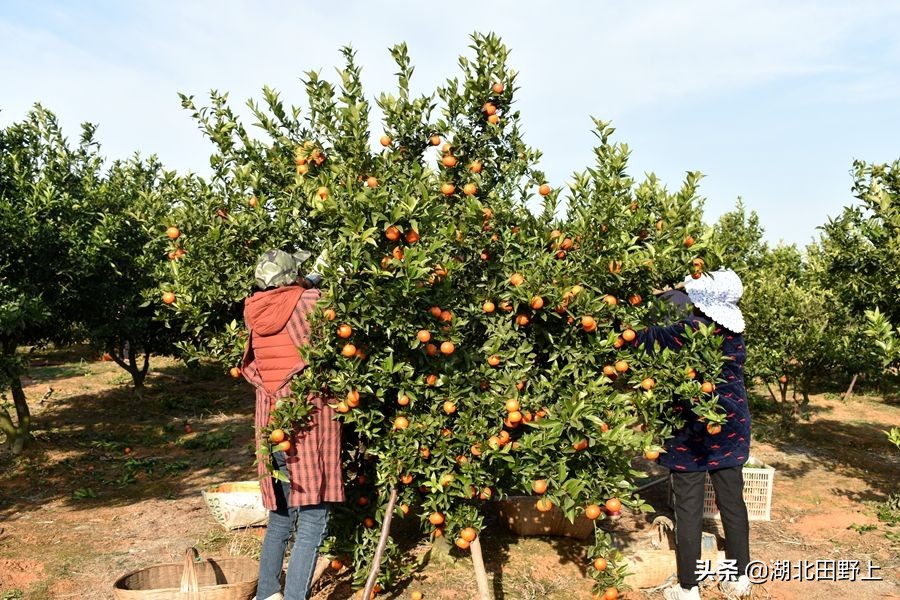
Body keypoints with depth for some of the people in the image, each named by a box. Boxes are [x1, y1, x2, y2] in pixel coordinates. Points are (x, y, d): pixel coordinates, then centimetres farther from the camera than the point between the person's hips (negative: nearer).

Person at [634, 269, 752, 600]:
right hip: (730, 427, 6)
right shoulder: (734, 330, 0)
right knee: (732, 502, 15)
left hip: (692, 431, -6)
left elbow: (645, 339, -16)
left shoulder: (689, 330, -20)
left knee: (689, 509, 4)